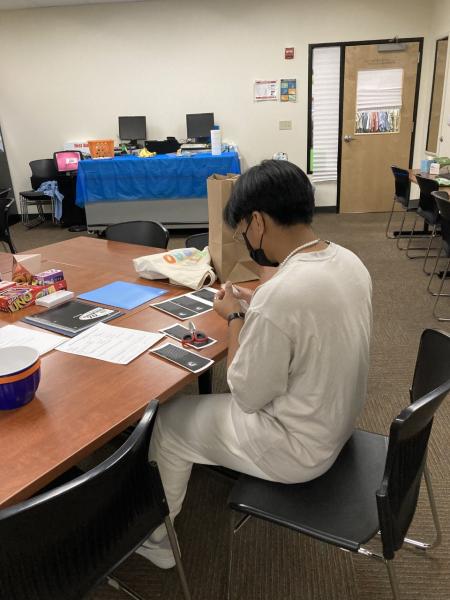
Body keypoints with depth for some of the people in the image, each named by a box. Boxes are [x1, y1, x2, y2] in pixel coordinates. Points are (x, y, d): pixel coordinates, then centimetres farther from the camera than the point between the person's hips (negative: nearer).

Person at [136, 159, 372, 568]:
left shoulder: (279, 294, -34)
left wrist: (235, 317, -11)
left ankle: (154, 537, 33)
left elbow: (246, 397, -21)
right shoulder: (348, 261, -7)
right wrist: (255, 308, 4)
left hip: (298, 449, -8)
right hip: (339, 422, 8)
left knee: (166, 423, 11)